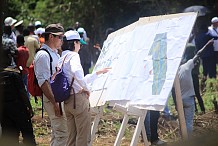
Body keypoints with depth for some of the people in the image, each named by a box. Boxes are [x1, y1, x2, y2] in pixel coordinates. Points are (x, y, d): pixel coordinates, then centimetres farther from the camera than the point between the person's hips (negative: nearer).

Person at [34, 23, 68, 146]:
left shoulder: (55, 54, 18)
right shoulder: (43, 55, -14)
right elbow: (43, 82, -21)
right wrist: (55, 103, -25)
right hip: (52, 99, -10)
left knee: (57, 133, 14)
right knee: (62, 133, -12)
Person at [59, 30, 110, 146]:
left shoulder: (61, 59, 18)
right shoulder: (73, 55, -9)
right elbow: (76, 72, -33)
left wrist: (98, 73, 32)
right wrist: (86, 88, -18)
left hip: (67, 101, 9)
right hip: (79, 98, -9)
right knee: (83, 136, -3)